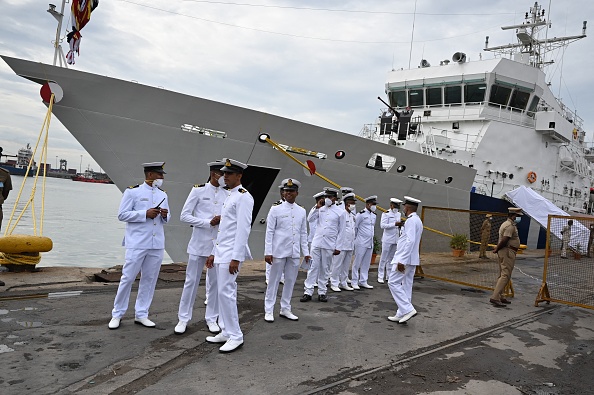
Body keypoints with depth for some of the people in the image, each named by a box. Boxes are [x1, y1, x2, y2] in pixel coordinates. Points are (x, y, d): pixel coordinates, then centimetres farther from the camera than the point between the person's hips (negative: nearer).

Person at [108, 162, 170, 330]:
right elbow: (122, 215, -7)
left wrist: (165, 215, -4)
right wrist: (145, 214, -16)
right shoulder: (132, 192, -3)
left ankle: (141, 314, 20)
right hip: (137, 243, -5)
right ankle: (117, 314, 15)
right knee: (128, 278, -1)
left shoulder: (163, 195, 13)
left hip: (157, 244, 5)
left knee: (149, 279, 9)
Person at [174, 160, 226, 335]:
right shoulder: (198, 190, -4)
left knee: (215, 282, 9)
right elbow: (184, 216, -7)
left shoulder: (227, 194, 5)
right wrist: (209, 222, -15)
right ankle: (183, 318, 17)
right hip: (199, 242, -3)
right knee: (191, 281, 5)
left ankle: (211, 318, 22)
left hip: (219, 244, 3)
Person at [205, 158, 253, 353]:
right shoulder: (229, 196, 18)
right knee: (222, 293, 11)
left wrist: (236, 258, -21)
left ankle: (235, 336, 0)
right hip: (221, 253, 10)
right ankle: (226, 332, 20)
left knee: (226, 292, -10)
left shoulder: (243, 197, -11)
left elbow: (243, 229, -18)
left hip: (231, 254, -9)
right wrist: (214, 253, 19)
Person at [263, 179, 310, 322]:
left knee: (290, 281, 10)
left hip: (294, 253, 4)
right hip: (279, 251, -4)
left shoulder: (302, 211, 9)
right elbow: (269, 231, -4)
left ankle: (285, 309, 22)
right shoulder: (275, 209, -2)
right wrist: (268, 252, -10)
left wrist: (306, 252, 8)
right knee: (274, 281, 3)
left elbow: (303, 233, 12)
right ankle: (269, 310, 12)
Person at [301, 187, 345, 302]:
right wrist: (317, 207, -8)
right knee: (313, 267, 0)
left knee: (325, 269, 6)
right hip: (316, 243, 2)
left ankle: (322, 292, 16)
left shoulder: (340, 212, 1)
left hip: (329, 245, -1)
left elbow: (341, 231, 3)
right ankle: (308, 292, 4)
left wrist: (337, 247, 0)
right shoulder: (321, 209, 9)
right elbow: (309, 219, 0)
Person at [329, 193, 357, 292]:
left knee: (346, 265, 13)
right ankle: (334, 283, 8)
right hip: (341, 244, -8)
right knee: (337, 264, -1)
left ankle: (343, 283, 22)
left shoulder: (353, 215, 14)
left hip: (350, 245, 8)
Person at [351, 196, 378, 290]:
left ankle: (363, 282, 19)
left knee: (366, 263, 10)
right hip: (361, 243, -7)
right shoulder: (361, 214, -12)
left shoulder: (374, 215, 11)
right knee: (357, 263, 1)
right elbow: (354, 227, -7)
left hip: (370, 243, 7)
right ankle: (354, 282, 8)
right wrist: (356, 238, 1)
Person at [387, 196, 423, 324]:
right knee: (406, 286, 11)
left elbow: (410, 241, -23)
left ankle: (408, 309, -9)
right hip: (412, 260, 10)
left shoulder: (411, 221, -16)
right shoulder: (417, 220, 16)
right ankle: (401, 314, 16)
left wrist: (402, 261, -23)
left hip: (404, 259, -10)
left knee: (393, 282, -5)